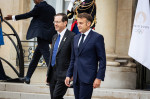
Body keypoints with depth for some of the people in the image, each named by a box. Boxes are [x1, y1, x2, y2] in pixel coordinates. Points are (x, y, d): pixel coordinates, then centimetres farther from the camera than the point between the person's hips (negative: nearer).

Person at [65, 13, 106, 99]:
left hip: (88, 78, -7)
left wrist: (99, 78, -14)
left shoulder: (97, 37, -5)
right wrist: (69, 75, 14)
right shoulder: (76, 38, 16)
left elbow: (102, 60, -7)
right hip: (76, 78, 7)